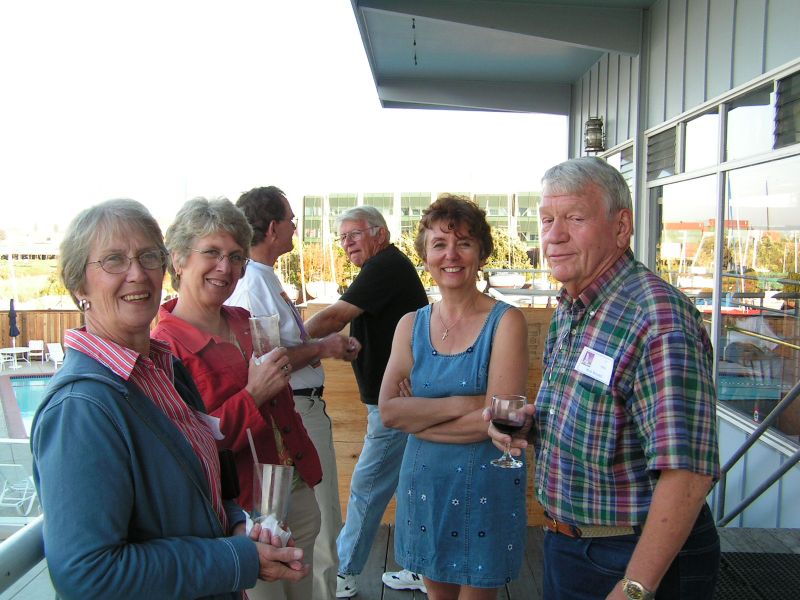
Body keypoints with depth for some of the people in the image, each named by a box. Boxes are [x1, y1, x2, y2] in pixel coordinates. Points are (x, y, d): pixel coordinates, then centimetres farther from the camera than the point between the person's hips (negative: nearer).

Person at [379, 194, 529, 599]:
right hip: (423, 482, 4)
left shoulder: (506, 321, -10)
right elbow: (388, 411, -8)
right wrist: (461, 403, -19)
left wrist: (418, 415, -11)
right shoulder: (411, 325, 2)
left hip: (485, 486, -4)